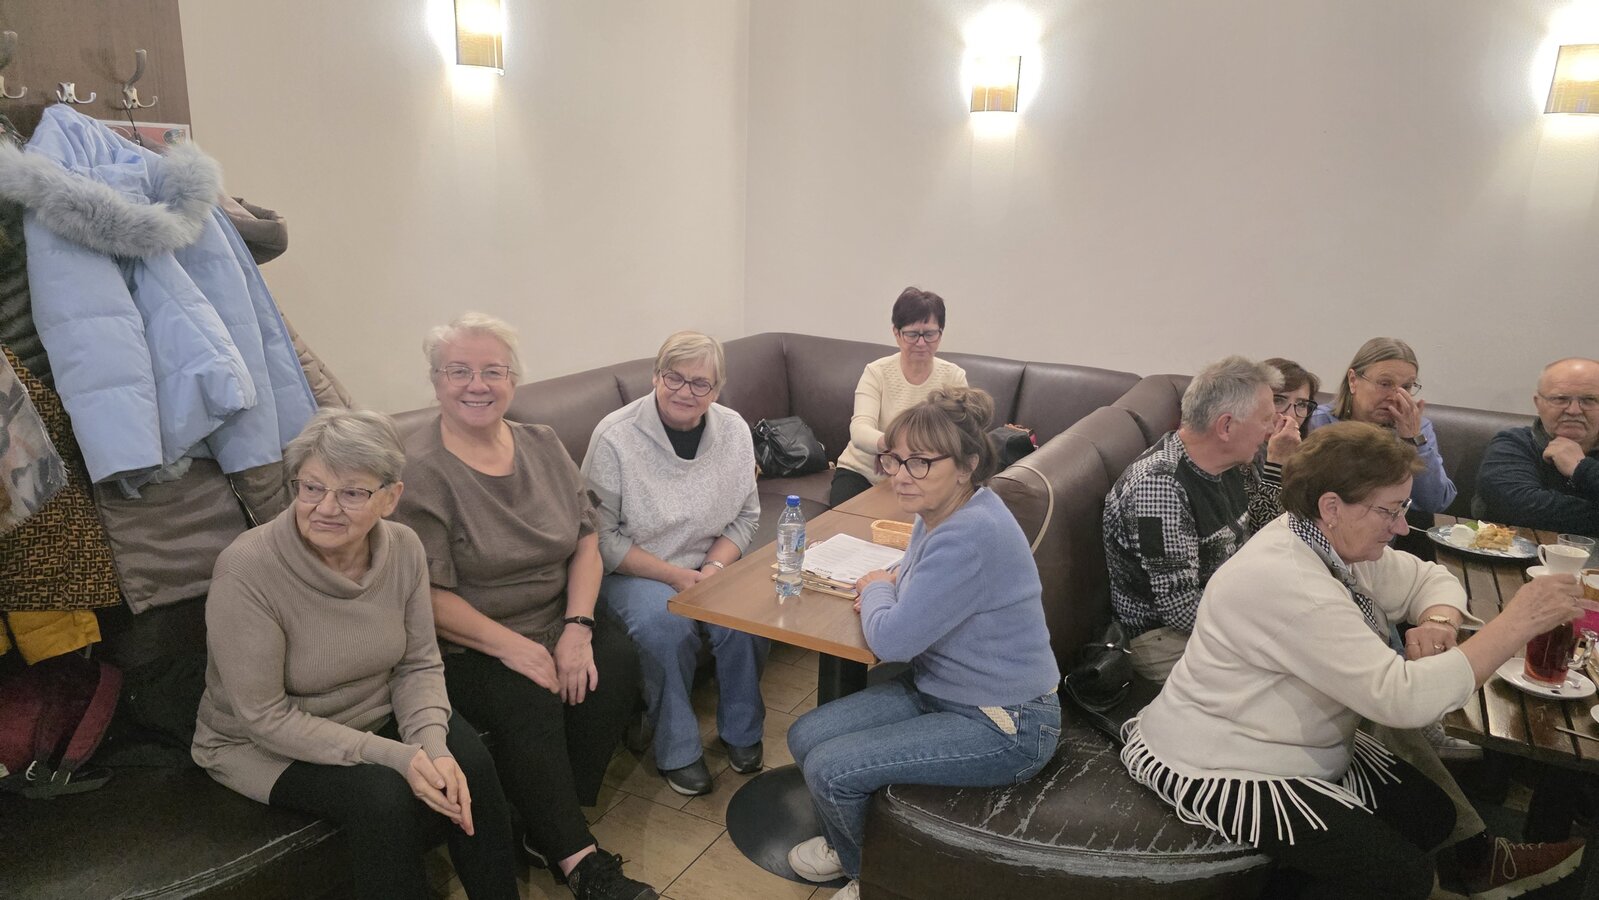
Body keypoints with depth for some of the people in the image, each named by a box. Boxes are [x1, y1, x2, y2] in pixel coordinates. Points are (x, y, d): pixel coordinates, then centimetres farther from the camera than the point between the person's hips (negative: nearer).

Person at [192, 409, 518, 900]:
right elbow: (265, 717, -23)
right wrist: (393, 757, -29)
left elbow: (419, 665, -4)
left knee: (469, 765, -18)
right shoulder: (246, 569, -27)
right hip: (264, 744, -4)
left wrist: (432, 746, -23)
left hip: (376, 716, 4)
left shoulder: (403, 548, -13)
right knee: (385, 797, -28)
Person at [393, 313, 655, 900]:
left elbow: (586, 540, 4)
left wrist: (577, 627, -11)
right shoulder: (420, 470, -12)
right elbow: (428, 596, -15)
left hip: (558, 626, 5)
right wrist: (511, 647, -22)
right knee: (530, 700, -30)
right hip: (468, 647, -5)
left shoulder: (542, 446, 6)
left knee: (618, 658, -21)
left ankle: (551, 827, -6)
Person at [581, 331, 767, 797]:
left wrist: (715, 568, -13)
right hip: (634, 571, -3)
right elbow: (602, 536, -14)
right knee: (665, 624, -32)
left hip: (710, 566, 4)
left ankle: (741, 731, 3)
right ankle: (677, 751, -9)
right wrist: (677, 577, -19)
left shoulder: (734, 430, -2)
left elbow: (745, 516, 6)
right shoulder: (615, 437, -16)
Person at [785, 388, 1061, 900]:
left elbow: (891, 640, -28)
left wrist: (875, 590, -6)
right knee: (805, 737, 4)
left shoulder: (971, 535, -30)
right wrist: (888, 590, -3)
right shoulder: (938, 511, -1)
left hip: (1002, 727, -9)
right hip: (937, 688, 9)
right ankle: (847, 845, 32)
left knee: (830, 770, -14)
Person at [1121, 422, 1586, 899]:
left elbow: (1431, 579, 12)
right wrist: (1516, 624, -27)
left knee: (1432, 815, 6)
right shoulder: (1284, 581, -31)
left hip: (1301, 746, 9)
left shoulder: (1338, 542, -2)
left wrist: (1437, 622, -11)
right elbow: (1402, 697, -31)